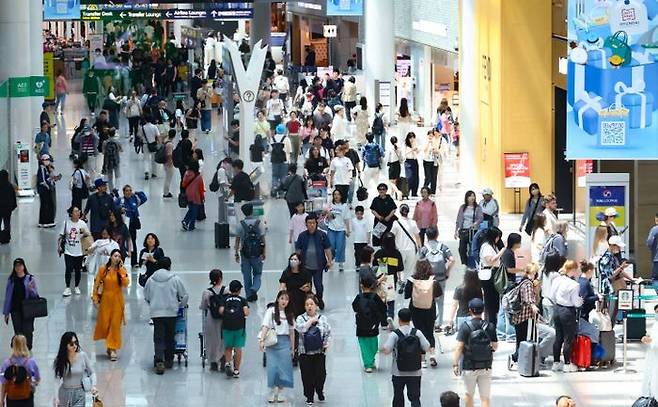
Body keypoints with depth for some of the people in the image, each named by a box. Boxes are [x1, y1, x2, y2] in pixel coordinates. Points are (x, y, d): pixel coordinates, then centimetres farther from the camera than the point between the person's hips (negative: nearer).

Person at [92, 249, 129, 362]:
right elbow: (97, 284, 1)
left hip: (117, 300, 0)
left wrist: (121, 270, -16)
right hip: (105, 299, 0)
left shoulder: (122, 270, -1)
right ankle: (109, 344, 28)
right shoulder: (103, 269, -3)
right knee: (104, 323, 2)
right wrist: (95, 298, -3)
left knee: (115, 324, -1)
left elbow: (125, 284, -15)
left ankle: (113, 349, 3)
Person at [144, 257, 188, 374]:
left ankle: (159, 361, -20)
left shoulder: (151, 280, 4)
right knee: (170, 337, 14)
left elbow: (146, 296, 14)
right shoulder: (175, 279, -2)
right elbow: (184, 295, 3)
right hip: (171, 312, -1)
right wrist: (181, 305, 23)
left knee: (158, 338, -3)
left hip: (156, 313, 1)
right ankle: (169, 360, 23)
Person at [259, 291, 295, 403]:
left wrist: (292, 346, 12)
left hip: (285, 342, 3)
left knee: (284, 367, 0)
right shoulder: (271, 311, -2)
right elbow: (265, 326, -10)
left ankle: (280, 392, 9)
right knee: (272, 367, -7)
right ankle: (273, 391, 5)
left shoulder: (289, 314, 11)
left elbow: (292, 331, 13)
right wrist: (262, 340, -22)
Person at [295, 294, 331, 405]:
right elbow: (300, 328, -17)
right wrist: (311, 321, -14)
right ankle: (309, 397, 15)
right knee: (307, 375, 1)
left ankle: (320, 391, 29)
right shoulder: (300, 318, 2)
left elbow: (328, 333, 7)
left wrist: (326, 344, -7)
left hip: (319, 352, 0)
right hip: (305, 353, 0)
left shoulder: (323, 319, 4)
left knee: (320, 374, 1)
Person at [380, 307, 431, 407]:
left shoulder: (394, 335, -12)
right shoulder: (417, 333, -7)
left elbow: (386, 350, -18)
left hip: (398, 373, -1)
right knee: (415, 397, 1)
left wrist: (382, 348, 5)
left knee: (398, 396, 18)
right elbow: (427, 348, -5)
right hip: (415, 373, 1)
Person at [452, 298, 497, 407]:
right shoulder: (490, 327, -4)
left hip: (469, 367, -2)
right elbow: (495, 347, 3)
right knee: (485, 397, 4)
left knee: (469, 394, 17)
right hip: (486, 368, 2)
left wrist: (455, 364, -10)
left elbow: (459, 347, -15)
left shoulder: (465, 327, -12)